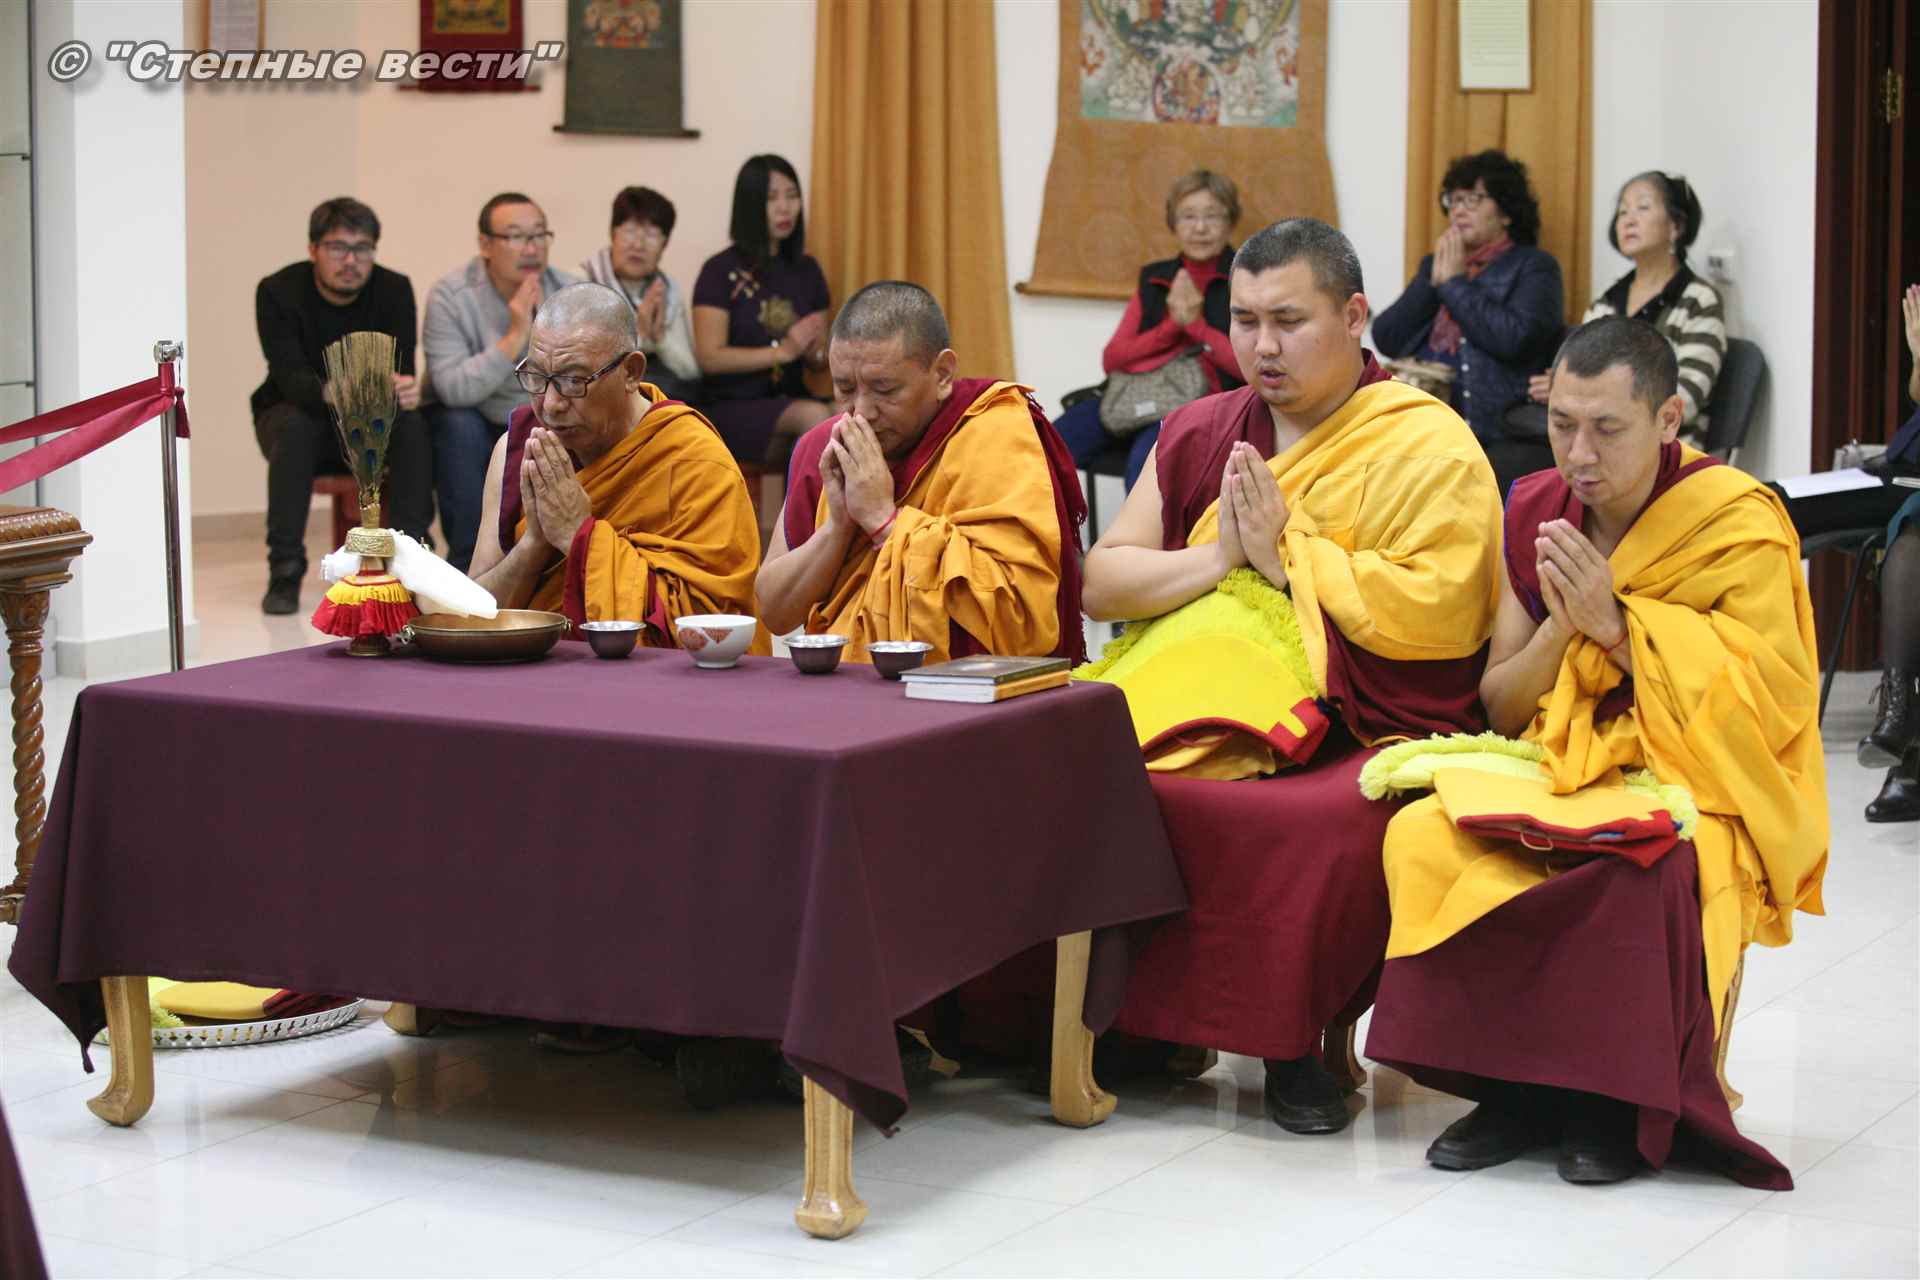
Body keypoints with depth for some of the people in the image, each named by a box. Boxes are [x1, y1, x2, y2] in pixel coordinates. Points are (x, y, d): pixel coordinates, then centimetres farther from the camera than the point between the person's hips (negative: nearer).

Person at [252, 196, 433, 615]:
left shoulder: (394, 290, -11)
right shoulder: (278, 292, -18)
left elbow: (401, 370, -19)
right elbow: (290, 376, -29)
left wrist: (405, 390, -46)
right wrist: (331, 392, -54)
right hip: (299, 414, -2)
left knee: (412, 422, -29)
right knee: (295, 425, -35)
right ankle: (285, 570, -32)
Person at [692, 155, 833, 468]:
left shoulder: (807, 271, 15)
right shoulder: (721, 271, 0)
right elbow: (709, 357, -8)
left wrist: (816, 352, -5)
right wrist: (783, 351, -17)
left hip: (791, 400, 5)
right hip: (734, 407, -5)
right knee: (813, 416, -35)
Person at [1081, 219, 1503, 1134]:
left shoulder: (1430, 448, -1)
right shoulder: (1199, 436, 17)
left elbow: (1435, 613, -14)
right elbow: (1100, 584, 11)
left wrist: (1289, 554, -8)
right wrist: (1220, 557, -6)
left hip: (1371, 739, -4)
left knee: (1337, 827, -37)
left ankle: (1293, 1038, -13)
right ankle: (1145, 1021, -7)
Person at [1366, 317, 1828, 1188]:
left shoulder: (1740, 525, -9)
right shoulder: (1536, 513, 6)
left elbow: (1753, 712, -14)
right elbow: (1500, 707, 8)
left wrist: (1614, 625, -19)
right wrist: (1561, 626, -12)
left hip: (1700, 791, -5)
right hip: (1563, 772, 5)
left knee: (1638, 871, -39)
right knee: (1421, 837, -24)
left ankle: (1621, 1105, -16)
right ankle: (1512, 1086, -13)